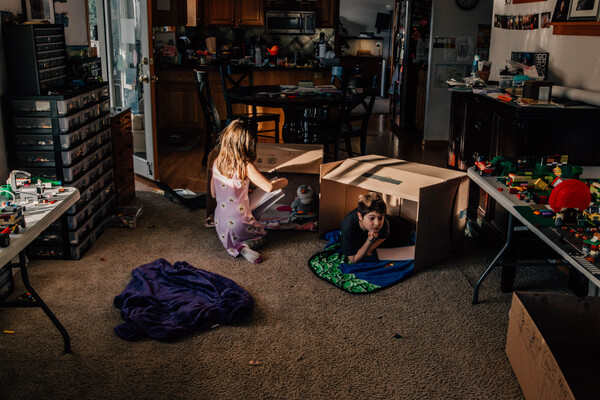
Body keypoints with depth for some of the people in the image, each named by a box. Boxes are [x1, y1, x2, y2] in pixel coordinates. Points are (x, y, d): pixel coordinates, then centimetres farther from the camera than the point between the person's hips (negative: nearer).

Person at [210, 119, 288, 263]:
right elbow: (269, 187, -27)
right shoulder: (245, 166, -20)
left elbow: (213, 194, 7)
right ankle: (244, 246, -7)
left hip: (219, 221, 5)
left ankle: (233, 246, 0)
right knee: (261, 234, 25)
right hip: (239, 221, -4)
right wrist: (283, 181, -5)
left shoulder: (217, 163, -3)